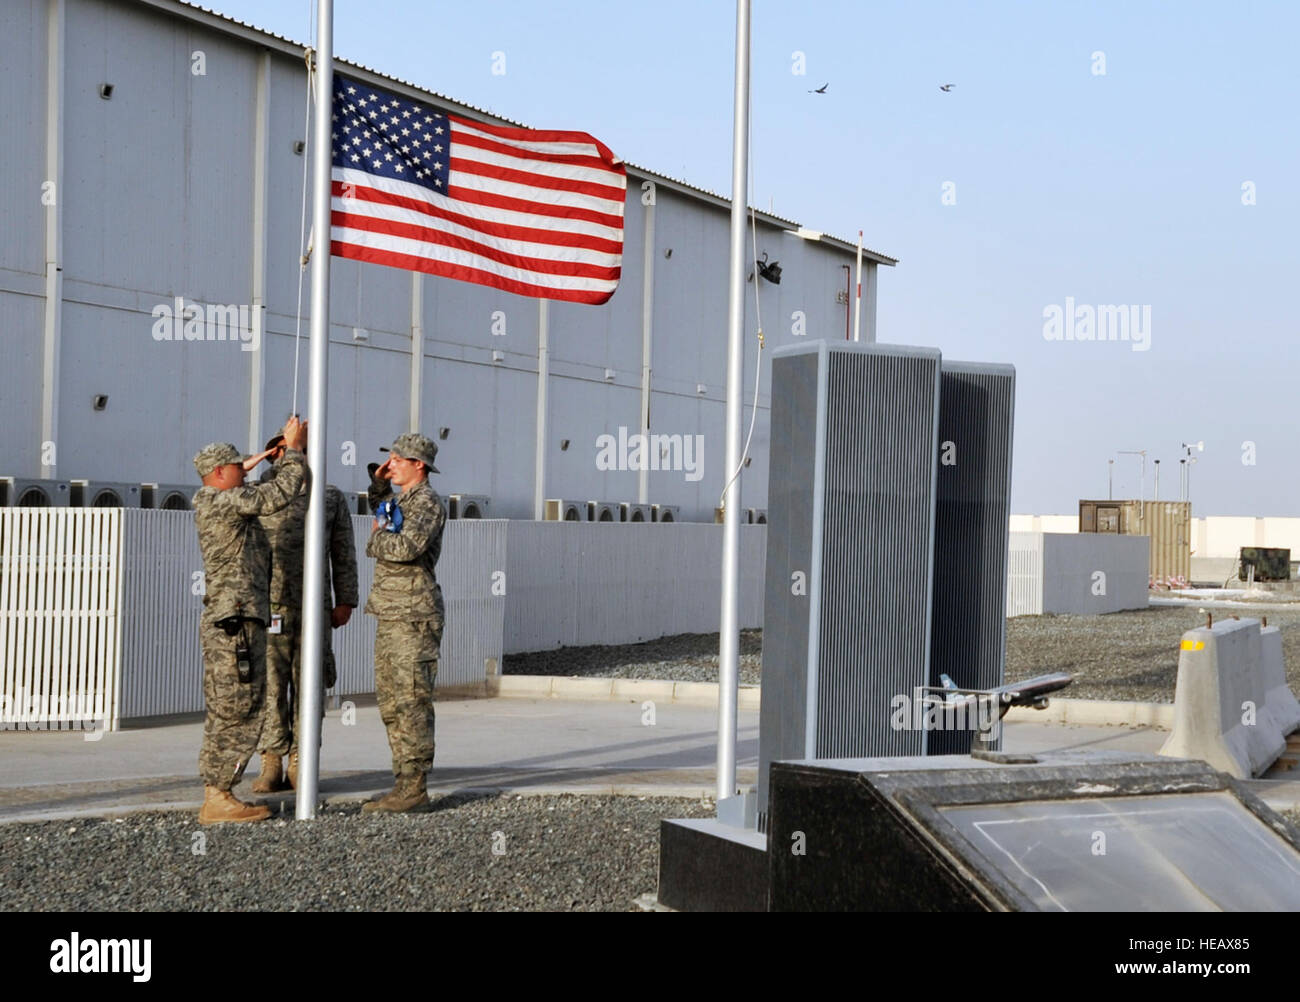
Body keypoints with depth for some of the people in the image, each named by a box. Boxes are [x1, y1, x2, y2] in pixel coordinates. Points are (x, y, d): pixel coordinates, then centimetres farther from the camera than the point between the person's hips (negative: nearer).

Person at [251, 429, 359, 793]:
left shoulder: (330, 497, 11)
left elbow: (343, 553, 11)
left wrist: (345, 600, 5)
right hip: (269, 603, 0)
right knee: (269, 684, -3)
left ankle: (299, 765, 7)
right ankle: (271, 765, 3)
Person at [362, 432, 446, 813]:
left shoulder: (427, 501, -11)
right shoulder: (403, 501, 18)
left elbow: (407, 547, -27)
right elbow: (382, 516, 41)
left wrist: (375, 541, -7)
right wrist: (379, 483, 23)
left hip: (413, 616, -10)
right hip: (391, 616, 10)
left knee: (412, 702, -9)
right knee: (392, 702, 10)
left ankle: (413, 788, -7)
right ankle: (404, 782, 15)